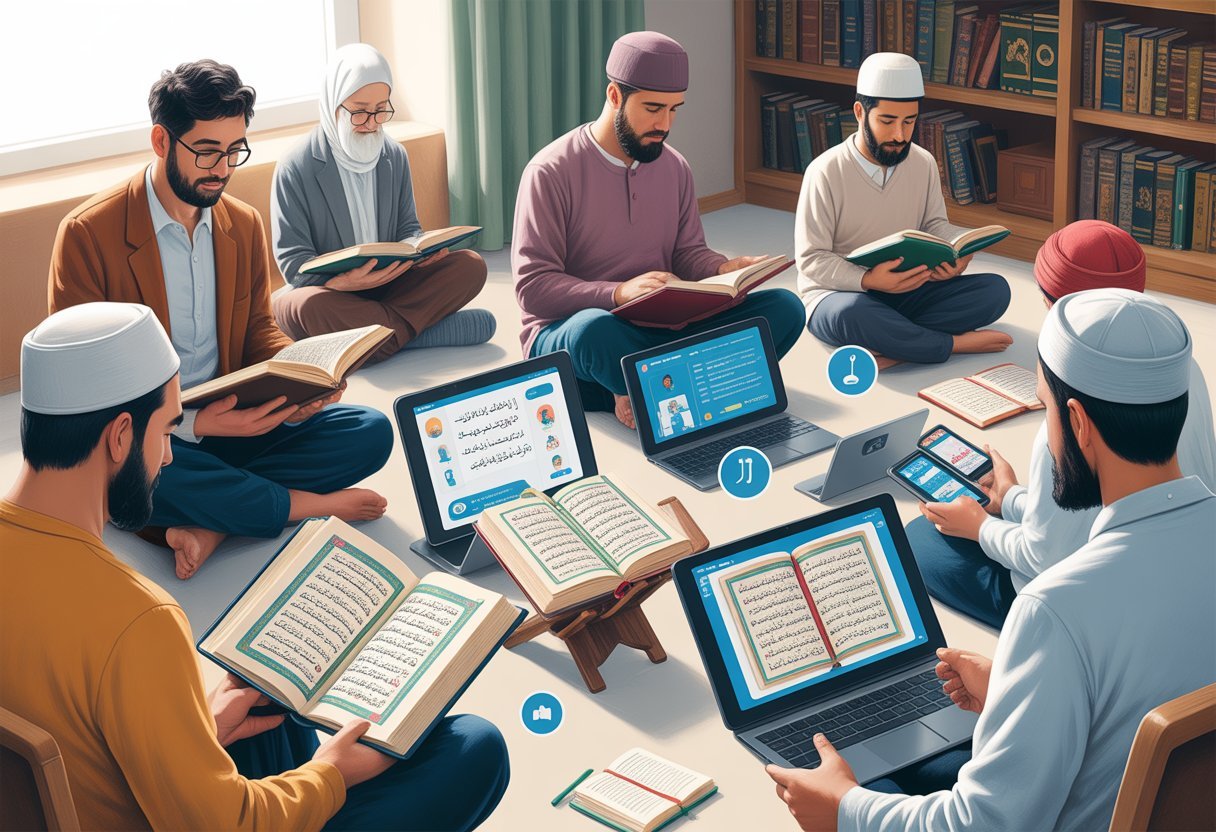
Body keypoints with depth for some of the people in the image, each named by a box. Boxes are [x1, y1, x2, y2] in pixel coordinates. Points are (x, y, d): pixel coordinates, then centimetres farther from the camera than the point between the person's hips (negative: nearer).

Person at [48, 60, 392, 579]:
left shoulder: (244, 225, 8)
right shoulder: (87, 235, -12)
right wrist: (191, 423, -28)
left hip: (229, 418, 5)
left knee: (371, 433, -13)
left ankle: (207, 519, -24)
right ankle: (303, 504, -19)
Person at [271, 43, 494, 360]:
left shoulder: (395, 157, 8)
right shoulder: (294, 169, -9)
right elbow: (292, 260, -12)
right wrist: (341, 280, -33)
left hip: (388, 285, 5)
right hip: (328, 292, -4)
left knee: (471, 265, -17)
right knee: (305, 305, -41)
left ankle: (385, 329, -29)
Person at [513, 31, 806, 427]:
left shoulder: (674, 167, 8)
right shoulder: (551, 172, -11)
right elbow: (532, 288, -15)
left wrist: (724, 269, -9)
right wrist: (619, 293, -30)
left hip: (660, 327, 6)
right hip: (566, 336, -6)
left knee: (784, 307, -15)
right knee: (595, 329, -43)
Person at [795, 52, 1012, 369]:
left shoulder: (923, 163, 3)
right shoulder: (826, 172, -13)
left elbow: (934, 224, 14)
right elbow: (811, 259, -14)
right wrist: (869, 280, -31)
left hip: (906, 292, 6)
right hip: (839, 294, -5)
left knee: (996, 289, -16)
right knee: (852, 314, -42)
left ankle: (887, 347, -29)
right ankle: (956, 342, -22)